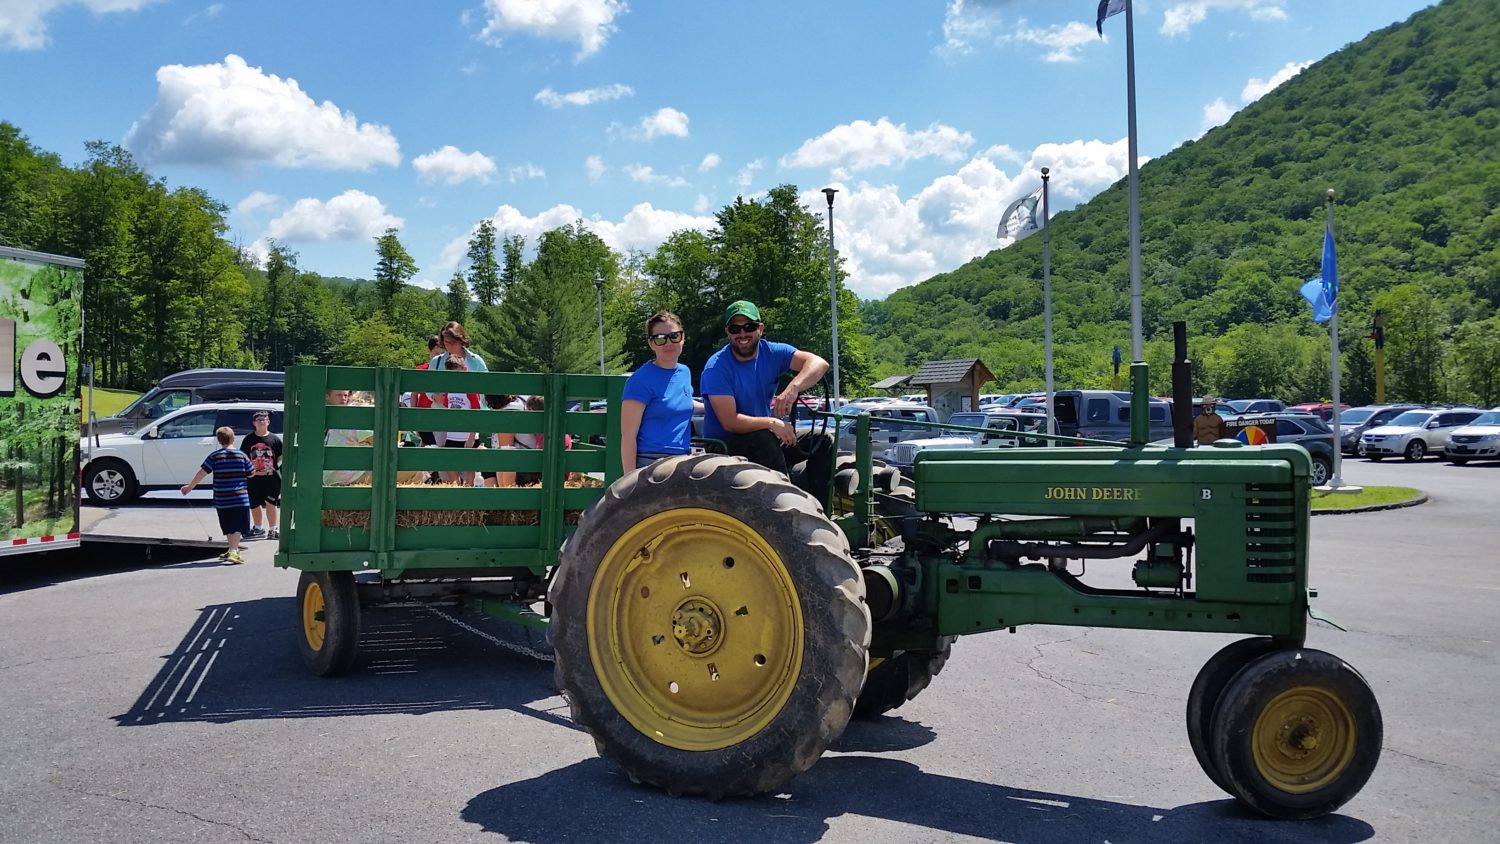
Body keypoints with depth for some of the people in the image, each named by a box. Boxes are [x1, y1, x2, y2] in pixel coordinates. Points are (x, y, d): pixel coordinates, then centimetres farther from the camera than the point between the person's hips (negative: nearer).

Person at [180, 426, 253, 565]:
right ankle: (233, 552, -19)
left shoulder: (215, 456, -1)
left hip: (221, 499, 2)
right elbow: (250, 474, 7)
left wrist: (190, 486, 9)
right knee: (237, 526, -5)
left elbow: (202, 472, -1)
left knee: (228, 527, 16)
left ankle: (233, 550, 29)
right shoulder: (241, 455, -1)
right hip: (240, 498, -2)